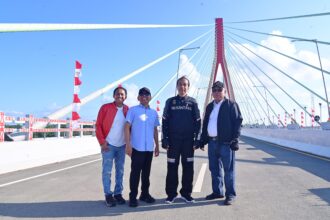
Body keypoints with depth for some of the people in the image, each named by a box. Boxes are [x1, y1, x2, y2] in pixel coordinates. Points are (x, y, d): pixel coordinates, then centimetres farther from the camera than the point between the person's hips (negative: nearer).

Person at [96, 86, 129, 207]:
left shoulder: (128, 110, 3)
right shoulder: (105, 108, -6)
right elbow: (98, 125, -6)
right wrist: (102, 142, -11)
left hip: (122, 145, 3)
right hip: (108, 145, -3)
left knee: (120, 171, 11)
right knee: (107, 171, 3)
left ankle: (118, 193, 24)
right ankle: (108, 195, 16)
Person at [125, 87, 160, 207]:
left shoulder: (154, 112, 11)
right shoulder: (133, 110, -2)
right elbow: (127, 127, -6)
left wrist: (157, 146, 14)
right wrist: (128, 144, -13)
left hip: (149, 148, 5)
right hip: (137, 147, -4)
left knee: (146, 173, 14)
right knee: (135, 172, 1)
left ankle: (145, 194, 26)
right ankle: (133, 197, 11)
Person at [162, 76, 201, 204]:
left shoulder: (192, 102, 4)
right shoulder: (170, 102, 4)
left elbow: (197, 122, 4)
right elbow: (165, 121, 3)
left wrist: (196, 139, -2)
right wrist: (165, 139, -3)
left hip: (188, 140, 1)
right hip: (173, 140, 0)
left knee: (188, 167, 6)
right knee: (172, 167, 5)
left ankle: (186, 193, 20)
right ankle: (171, 193, 16)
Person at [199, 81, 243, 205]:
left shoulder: (231, 105, -2)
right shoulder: (210, 106, 16)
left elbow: (238, 122, -8)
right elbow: (205, 124, 18)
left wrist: (235, 140, -15)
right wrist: (203, 140, 13)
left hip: (226, 142, -6)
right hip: (212, 142, 6)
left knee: (228, 170, 1)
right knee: (214, 169, 14)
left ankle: (230, 194, 13)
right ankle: (217, 192, 27)